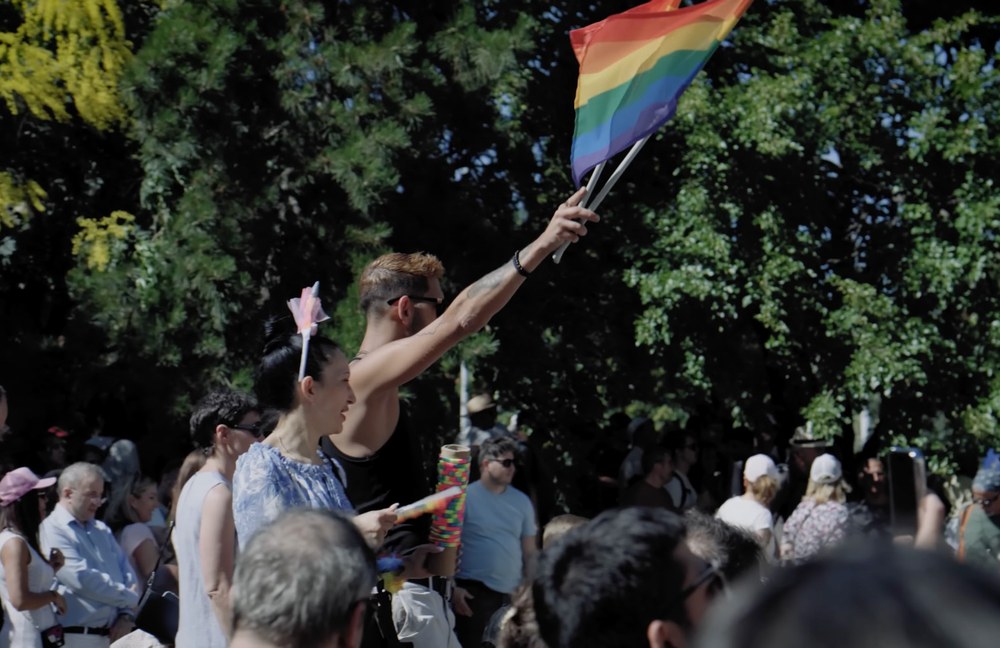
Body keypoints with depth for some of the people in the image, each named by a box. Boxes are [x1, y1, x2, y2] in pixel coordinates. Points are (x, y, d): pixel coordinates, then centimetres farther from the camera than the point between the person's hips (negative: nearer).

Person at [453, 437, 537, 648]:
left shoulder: (521, 501, 9)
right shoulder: (464, 498, -5)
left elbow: (530, 551, 14)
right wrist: (452, 588, -11)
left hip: (512, 592, 5)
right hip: (474, 590, -5)